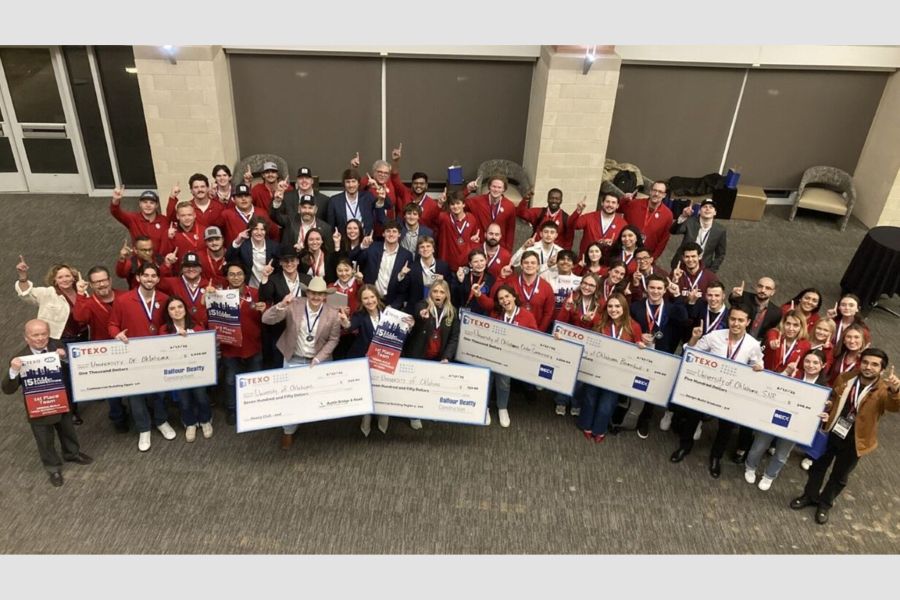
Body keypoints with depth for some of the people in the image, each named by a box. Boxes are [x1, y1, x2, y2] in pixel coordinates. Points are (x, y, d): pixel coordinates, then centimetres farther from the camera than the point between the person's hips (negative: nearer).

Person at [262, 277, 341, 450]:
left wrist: (318, 359, -13)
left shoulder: (333, 314, -14)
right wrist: (282, 305, -38)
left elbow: (333, 339, -4)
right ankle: (289, 431, 24)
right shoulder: (294, 305, -16)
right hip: (294, 359, 0)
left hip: (318, 361, 0)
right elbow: (266, 319, -20)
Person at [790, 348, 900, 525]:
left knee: (840, 476, 17)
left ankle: (825, 504, 38)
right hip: (830, 432, 2)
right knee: (818, 466, 19)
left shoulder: (883, 390, -17)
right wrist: (826, 413, -10)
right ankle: (810, 496, 41)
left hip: (854, 441, -2)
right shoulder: (845, 379, -7)